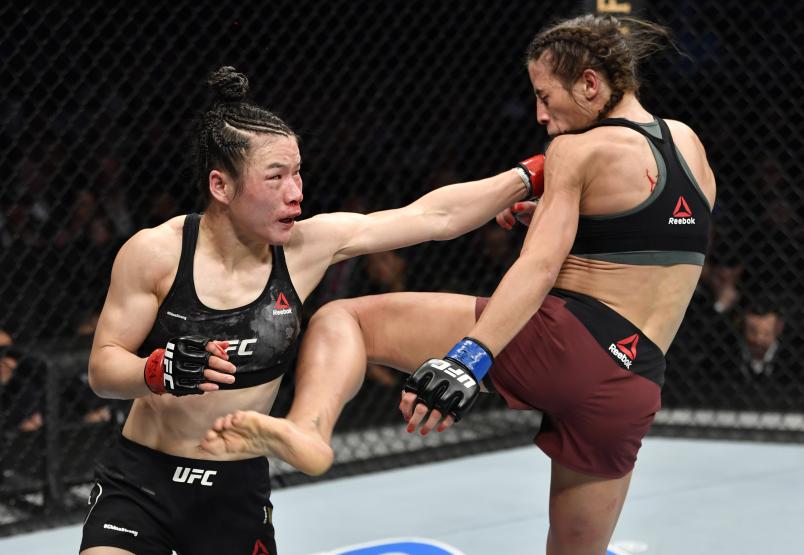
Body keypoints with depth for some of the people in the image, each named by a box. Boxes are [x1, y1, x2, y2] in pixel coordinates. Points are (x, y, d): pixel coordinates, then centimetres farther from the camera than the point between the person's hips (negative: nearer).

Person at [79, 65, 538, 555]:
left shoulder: (308, 245, -7)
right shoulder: (155, 253, -14)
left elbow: (436, 216, -3)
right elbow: (103, 369, -11)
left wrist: (531, 175, -4)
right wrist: (160, 372, -30)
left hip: (238, 492, 2)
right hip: (141, 481, -2)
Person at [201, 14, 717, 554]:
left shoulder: (577, 150, -1)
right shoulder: (689, 142, 18)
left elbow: (540, 267, -14)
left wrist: (469, 358, -24)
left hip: (562, 341, -7)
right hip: (632, 394, 7)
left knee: (342, 318, -3)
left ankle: (308, 426, -33)